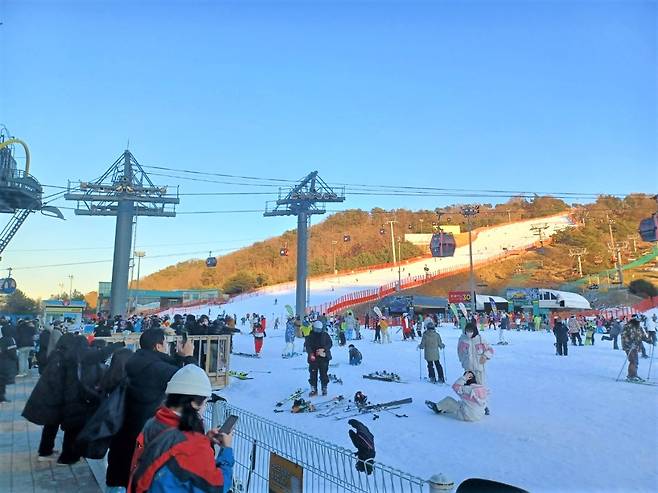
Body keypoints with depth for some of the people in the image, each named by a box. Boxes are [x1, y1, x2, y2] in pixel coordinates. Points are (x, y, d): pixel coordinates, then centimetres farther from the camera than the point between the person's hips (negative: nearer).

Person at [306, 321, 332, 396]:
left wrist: (323, 349, -16)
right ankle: (313, 389, 12)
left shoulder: (325, 335, 6)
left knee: (323, 374, 2)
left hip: (324, 358, 0)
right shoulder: (310, 337, 5)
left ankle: (324, 389, 14)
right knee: (313, 374, 2)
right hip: (313, 358, 1)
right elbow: (307, 346, -1)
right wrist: (311, 354, -18)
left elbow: (329, 344, 2)